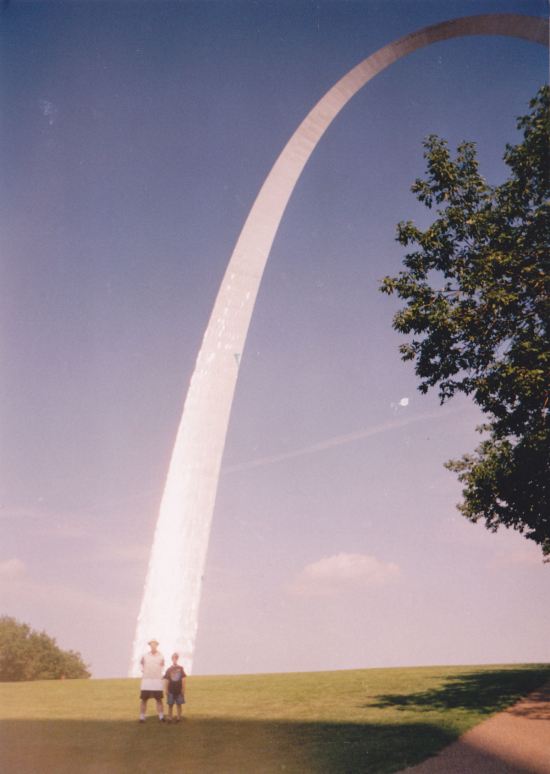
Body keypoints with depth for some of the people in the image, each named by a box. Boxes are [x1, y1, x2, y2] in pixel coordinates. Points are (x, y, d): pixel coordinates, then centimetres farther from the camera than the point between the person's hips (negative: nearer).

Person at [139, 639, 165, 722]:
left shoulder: (161, 656, 3)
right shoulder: (145, 656, 1)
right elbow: (141, 663, 18)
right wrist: (143, 670, 5)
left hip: (157, 681, 0)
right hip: (146, 680, 0)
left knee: (159, 699, 2)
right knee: (144, 699, 0)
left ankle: (161, 717, 8)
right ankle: (142, 717, 9)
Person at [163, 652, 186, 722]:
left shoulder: (181, 668, 3)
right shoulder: (169, 669, 3)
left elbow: (183, 680, 3)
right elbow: (167, 681, 3)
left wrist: (183, 689, -2)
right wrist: (166, 690, -1)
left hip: (179, 690, 0)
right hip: (171, 690, 0)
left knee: (179, 704, 5)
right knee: (170, 705, 2)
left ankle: (178, 718, 13)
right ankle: (169, 718, 9)